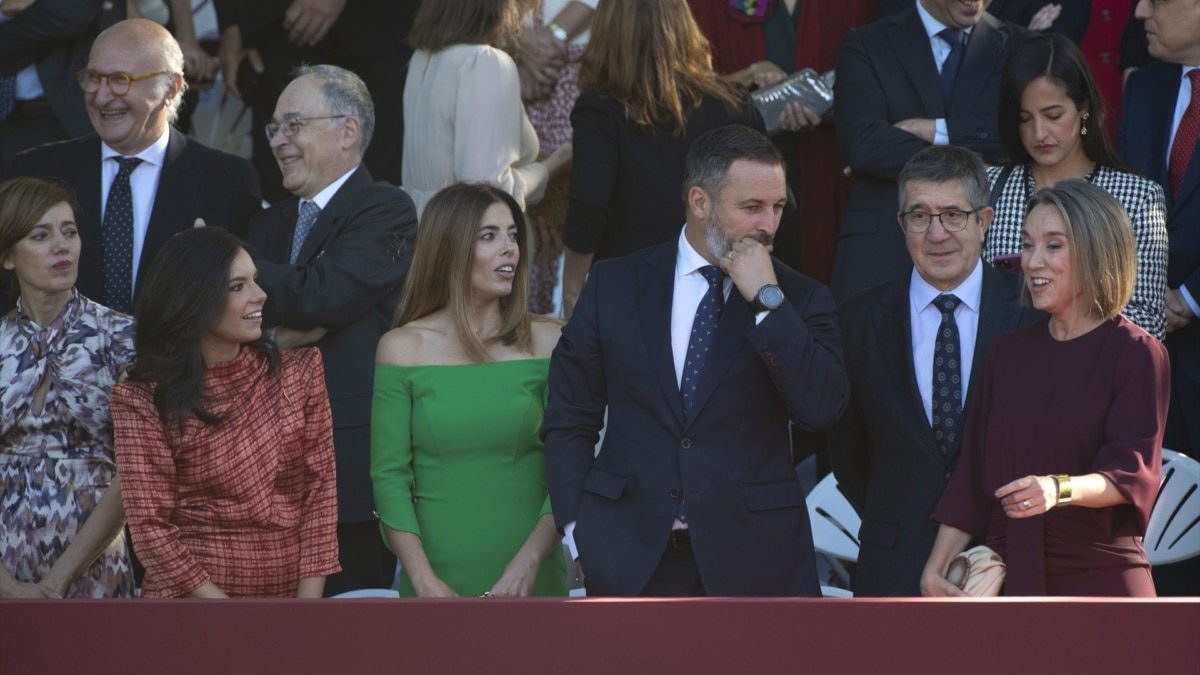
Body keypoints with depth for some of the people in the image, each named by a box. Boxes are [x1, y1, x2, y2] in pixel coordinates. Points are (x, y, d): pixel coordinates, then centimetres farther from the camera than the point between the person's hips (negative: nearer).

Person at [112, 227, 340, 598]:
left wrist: (309, 598, -14)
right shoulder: (144, 400, -9)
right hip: (191, 594, -3)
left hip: (290, 590, 3)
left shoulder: (299, 373, -1)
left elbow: (320, 491, -3)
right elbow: (151, 529, -12)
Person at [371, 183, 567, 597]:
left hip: (530, 579, 1)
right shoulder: (402, 348, 1)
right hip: (439, 582, 0)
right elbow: (389, 475, -2)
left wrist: (529, 561, -15)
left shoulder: (546, 343, 1)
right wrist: (423, 579, -12)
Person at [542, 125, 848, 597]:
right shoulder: (615, 286, 5)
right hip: (631, 557, 1)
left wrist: (768, 300, -14)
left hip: (753, 559, -1)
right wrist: (578, 527, -1)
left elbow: (823, 411, -12)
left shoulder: (799, 299, 3)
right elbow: (568, 418, 8)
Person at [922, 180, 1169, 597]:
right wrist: (937, 566, 1)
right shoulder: (1009, 351, 13)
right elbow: (973, 471, 11)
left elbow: (1133, 472, -13)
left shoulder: (1136, 354, -3)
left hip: (1099, 577, -4)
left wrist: (1060, 489, -32)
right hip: (1009, 575, 4)